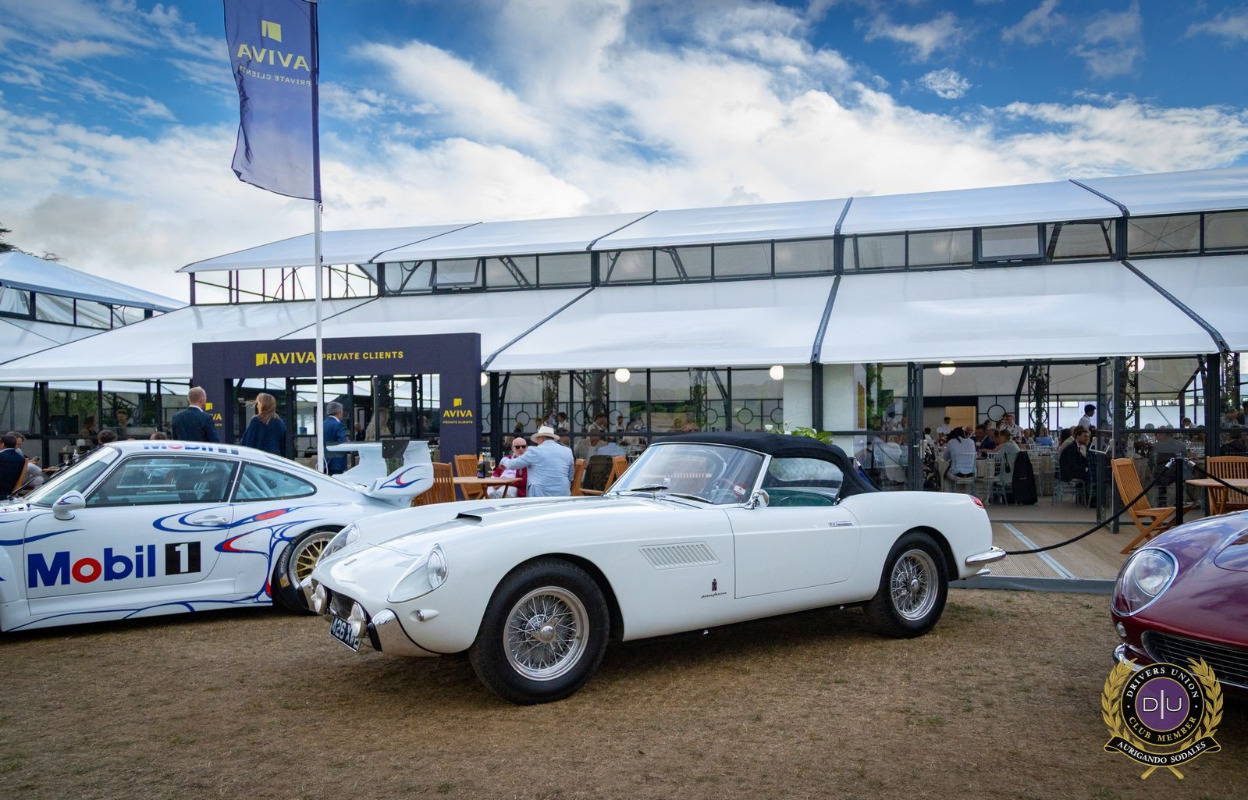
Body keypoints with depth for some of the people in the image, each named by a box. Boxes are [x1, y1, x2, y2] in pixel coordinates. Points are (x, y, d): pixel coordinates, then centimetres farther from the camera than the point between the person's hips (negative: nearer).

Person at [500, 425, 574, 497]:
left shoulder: (535, 451, -2)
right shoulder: (568, 451, 9)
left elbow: (512, 465, 7)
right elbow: (570, 477, 17)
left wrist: (504, 460, 28)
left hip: (541, 495, -4)